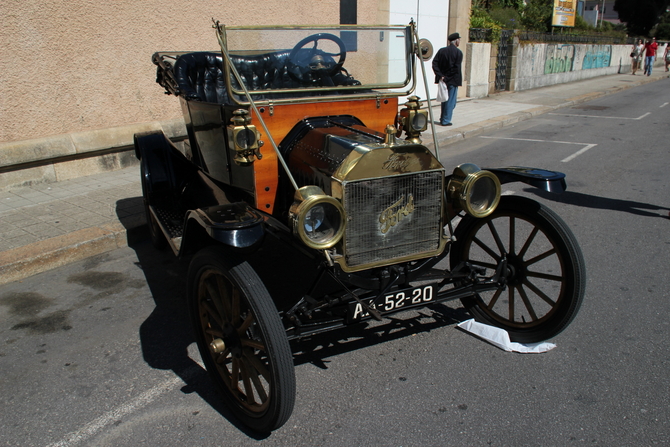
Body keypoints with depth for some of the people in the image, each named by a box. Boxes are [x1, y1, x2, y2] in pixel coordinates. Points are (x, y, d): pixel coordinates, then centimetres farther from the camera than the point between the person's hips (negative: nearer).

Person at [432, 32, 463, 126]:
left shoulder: (441, 51, 5)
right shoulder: (458, 52, -10)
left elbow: (434, 63, -3)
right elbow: (457, 68, -17)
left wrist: (440, 75, -6)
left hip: (443, 79, 6)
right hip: (453, 81, -5)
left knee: (444, 100, 17)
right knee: (451, 101, 2)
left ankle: (442, 119, 23)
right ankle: (446, 120, 2)